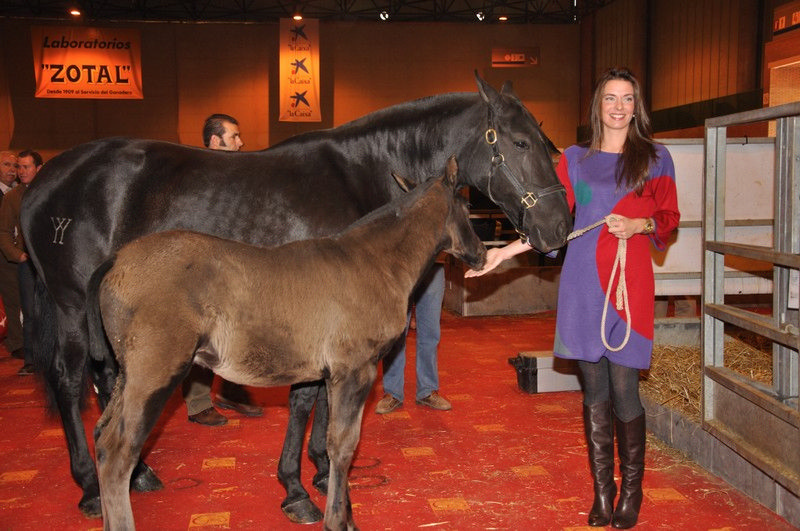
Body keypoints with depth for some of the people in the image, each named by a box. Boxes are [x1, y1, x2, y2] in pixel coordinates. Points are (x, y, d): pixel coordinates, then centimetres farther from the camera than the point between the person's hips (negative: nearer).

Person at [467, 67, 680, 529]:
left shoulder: (656, 158, 8)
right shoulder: (575, 158, 12)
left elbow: (670, 218, 9)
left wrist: (639, 224, -11)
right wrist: (505, 252, 0)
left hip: (630, 283, -2)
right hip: (583, 283, 2)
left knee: (624, 390, -4)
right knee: (595, 391, 6)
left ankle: (632, 491, 15)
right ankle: (603, 490, 19)